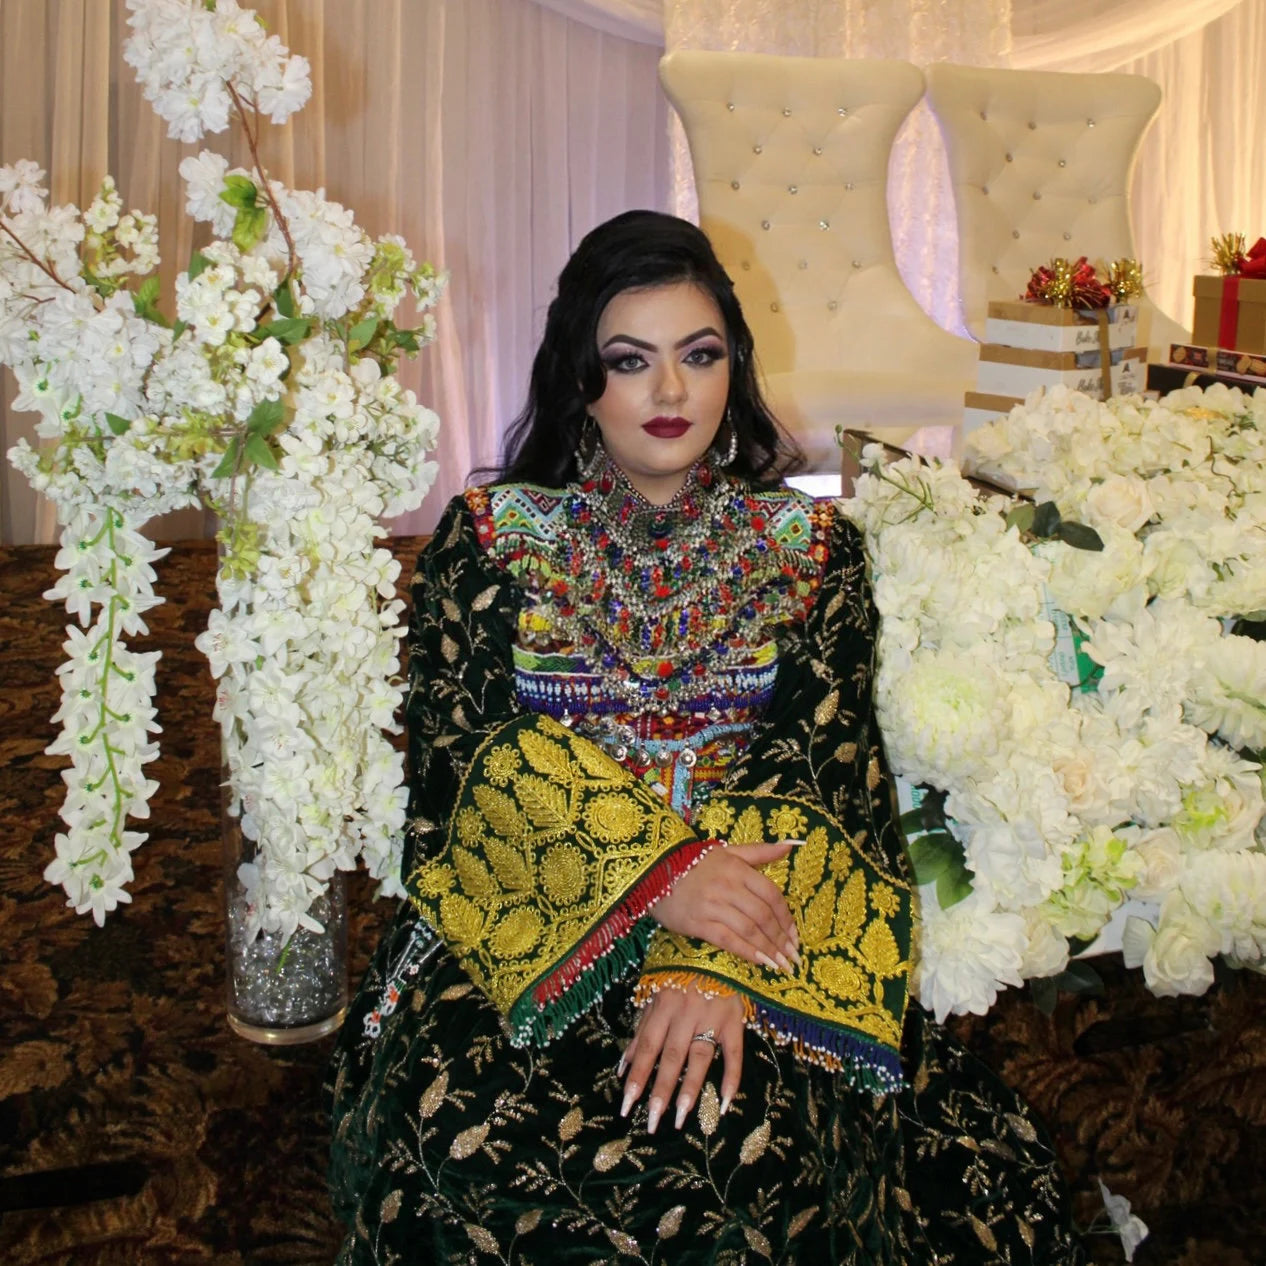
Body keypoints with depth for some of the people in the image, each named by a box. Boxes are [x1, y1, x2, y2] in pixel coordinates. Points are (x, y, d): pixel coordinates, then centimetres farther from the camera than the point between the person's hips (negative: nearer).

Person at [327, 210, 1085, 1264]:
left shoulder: (810, 546, 7)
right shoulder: (489, 536, 6)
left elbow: (820, 760, -4)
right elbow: (474, 752, -5)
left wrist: (714, 962, -21)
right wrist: (654, 872, -21)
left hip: (746, 932, 0)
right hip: (515, 925, 1)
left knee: (758, 1154, -28)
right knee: (462, 1138, -26)